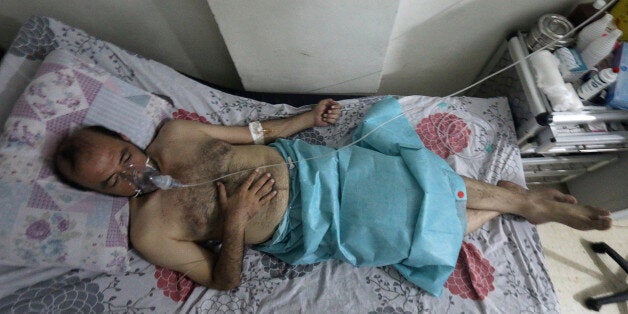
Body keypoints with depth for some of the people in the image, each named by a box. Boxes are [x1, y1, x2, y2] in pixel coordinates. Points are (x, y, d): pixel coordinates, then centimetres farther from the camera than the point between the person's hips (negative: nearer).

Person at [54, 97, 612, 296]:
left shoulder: (174, 131, 6)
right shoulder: (147, 230, -4)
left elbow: (254, 132, 11)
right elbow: (225, 280, -6)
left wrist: (308, 116, 5)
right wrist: (234, 222, -22)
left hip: (305, 163, 4)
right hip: (305, 230, -3)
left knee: (428, 185, -1)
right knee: (427, 229, -4)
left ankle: (526, 199, 24)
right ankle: (505, 205, 23)